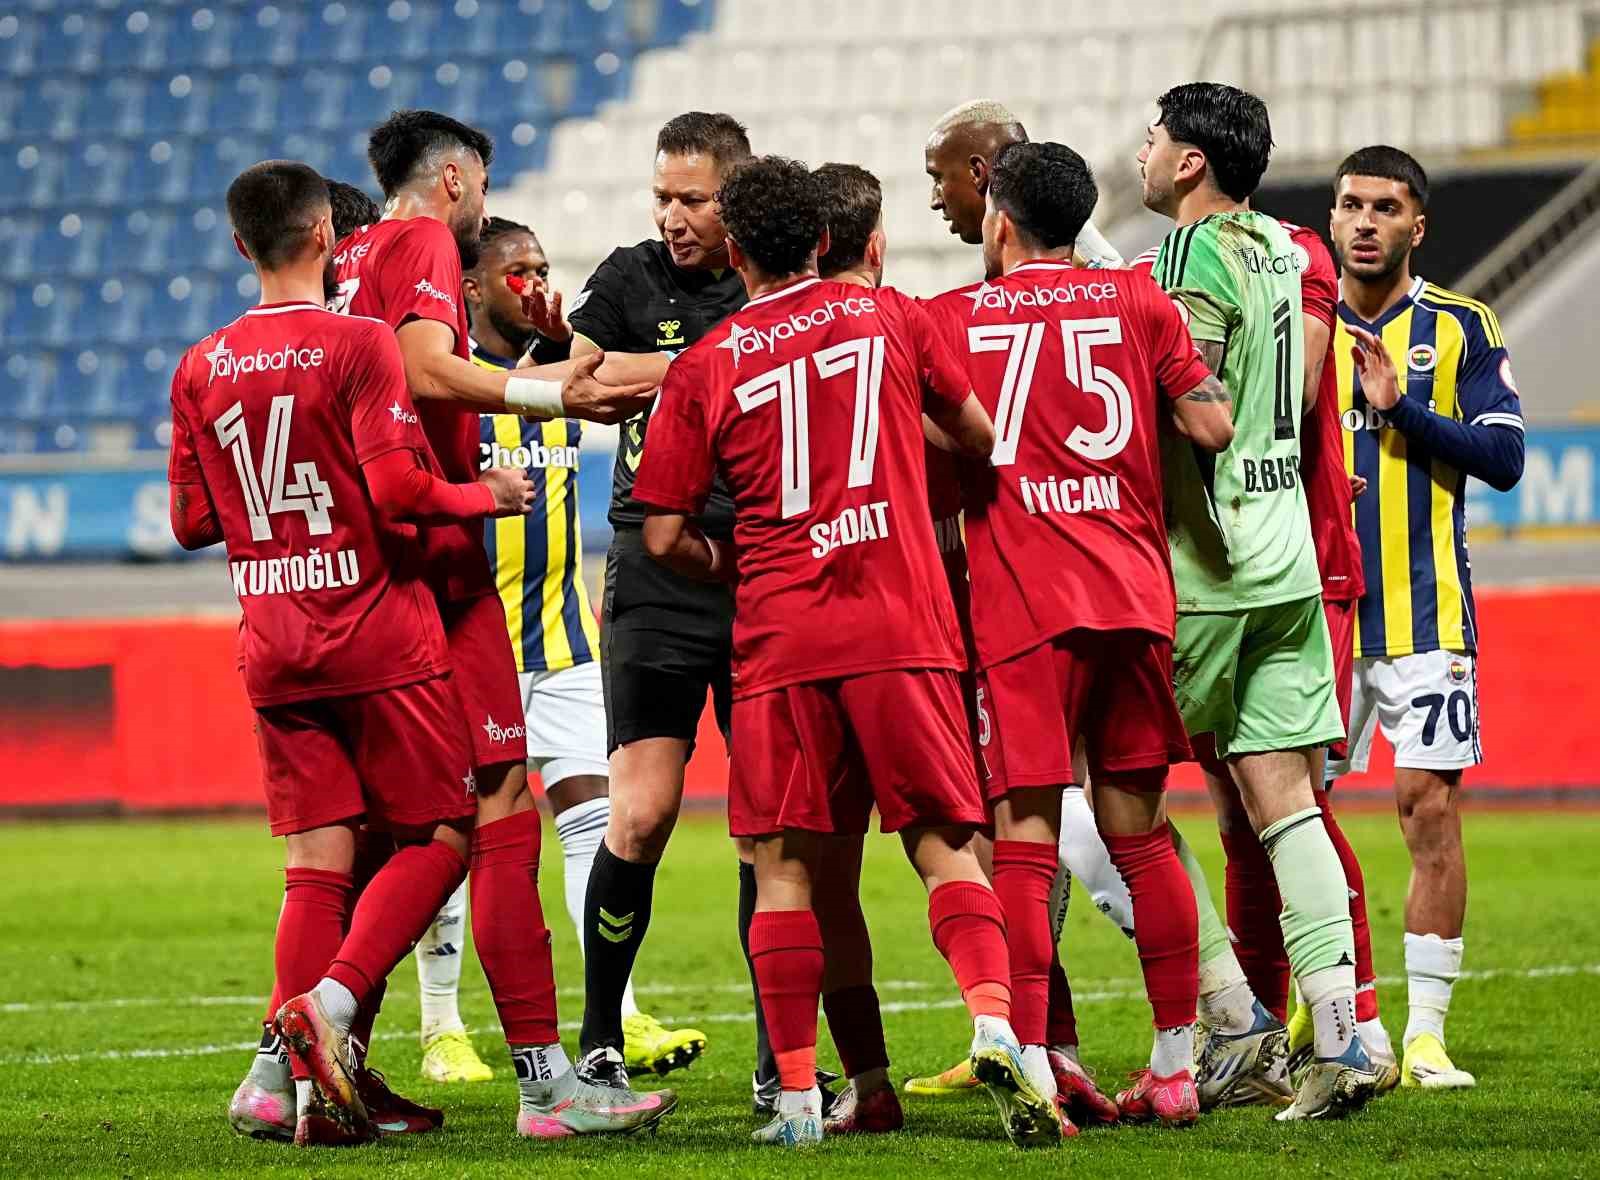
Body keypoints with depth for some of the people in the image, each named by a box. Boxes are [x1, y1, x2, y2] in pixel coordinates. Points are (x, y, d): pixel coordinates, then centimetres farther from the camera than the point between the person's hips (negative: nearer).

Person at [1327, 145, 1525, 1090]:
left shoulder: (1461, 330, 3)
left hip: (1423, 614, -2)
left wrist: (1401, 407, -15)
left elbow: (1504, 458, -6)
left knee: (1432, 808, -6)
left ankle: (1426, 1031, 0)